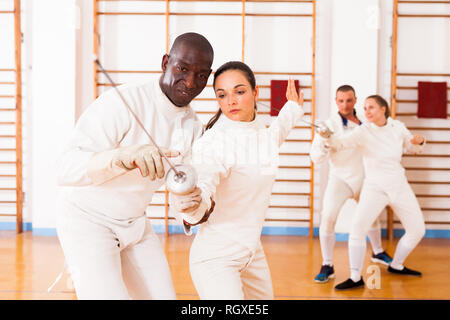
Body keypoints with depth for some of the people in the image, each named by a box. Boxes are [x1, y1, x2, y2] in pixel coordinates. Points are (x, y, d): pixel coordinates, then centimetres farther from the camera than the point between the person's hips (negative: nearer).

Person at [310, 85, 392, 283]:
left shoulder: (363, 122, -1)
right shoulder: (330, 125, -15)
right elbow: (316, 158, -21)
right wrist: (324, 146, -42)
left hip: (363, 178, 5)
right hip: (340, 179, -4)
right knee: (328, 217, -21)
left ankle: (378, 252, 46)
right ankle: (327, 266, -10)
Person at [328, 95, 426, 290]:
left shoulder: (398, 127, -1)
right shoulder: (363, 131, -12)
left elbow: (413, 148, 14)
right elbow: (341, 143, -29)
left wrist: (419, 141, -9)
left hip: (400, 186, 4)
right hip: (374, 188, -4)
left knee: (418, 231, 11)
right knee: (358, 229, -23)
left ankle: (396, 265, 35)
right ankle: (356, 278, -10)